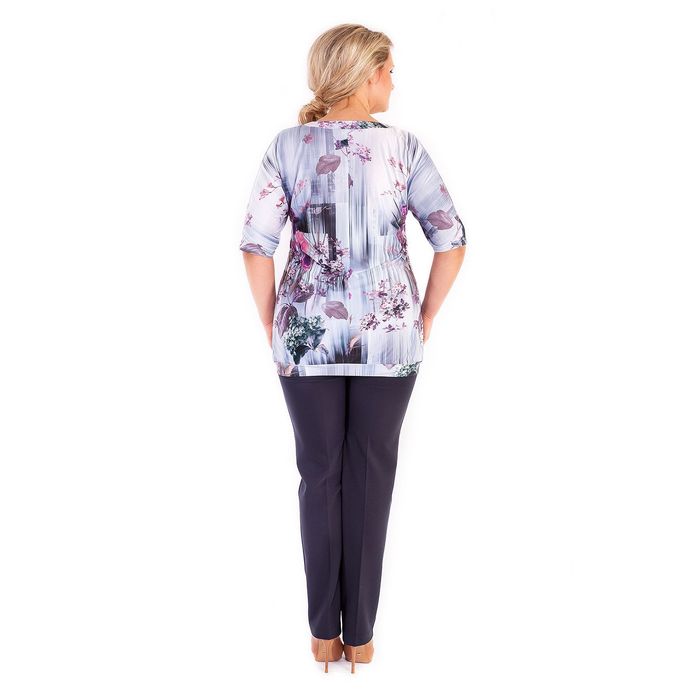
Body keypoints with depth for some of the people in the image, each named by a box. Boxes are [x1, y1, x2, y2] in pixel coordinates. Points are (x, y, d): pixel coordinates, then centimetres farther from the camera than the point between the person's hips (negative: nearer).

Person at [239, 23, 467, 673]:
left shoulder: (288, 146, 0)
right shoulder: (404, 145, -2)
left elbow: (256, 244, -7)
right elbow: (451, 239, -7)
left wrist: (273, 326, 4)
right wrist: (425, 318, 3)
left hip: (307, 334, 1)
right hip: (389, 337, 0)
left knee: (320, 477, 12)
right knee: (371, 479, 10)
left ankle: (324, 633, 24)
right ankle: (361, 635, 23)